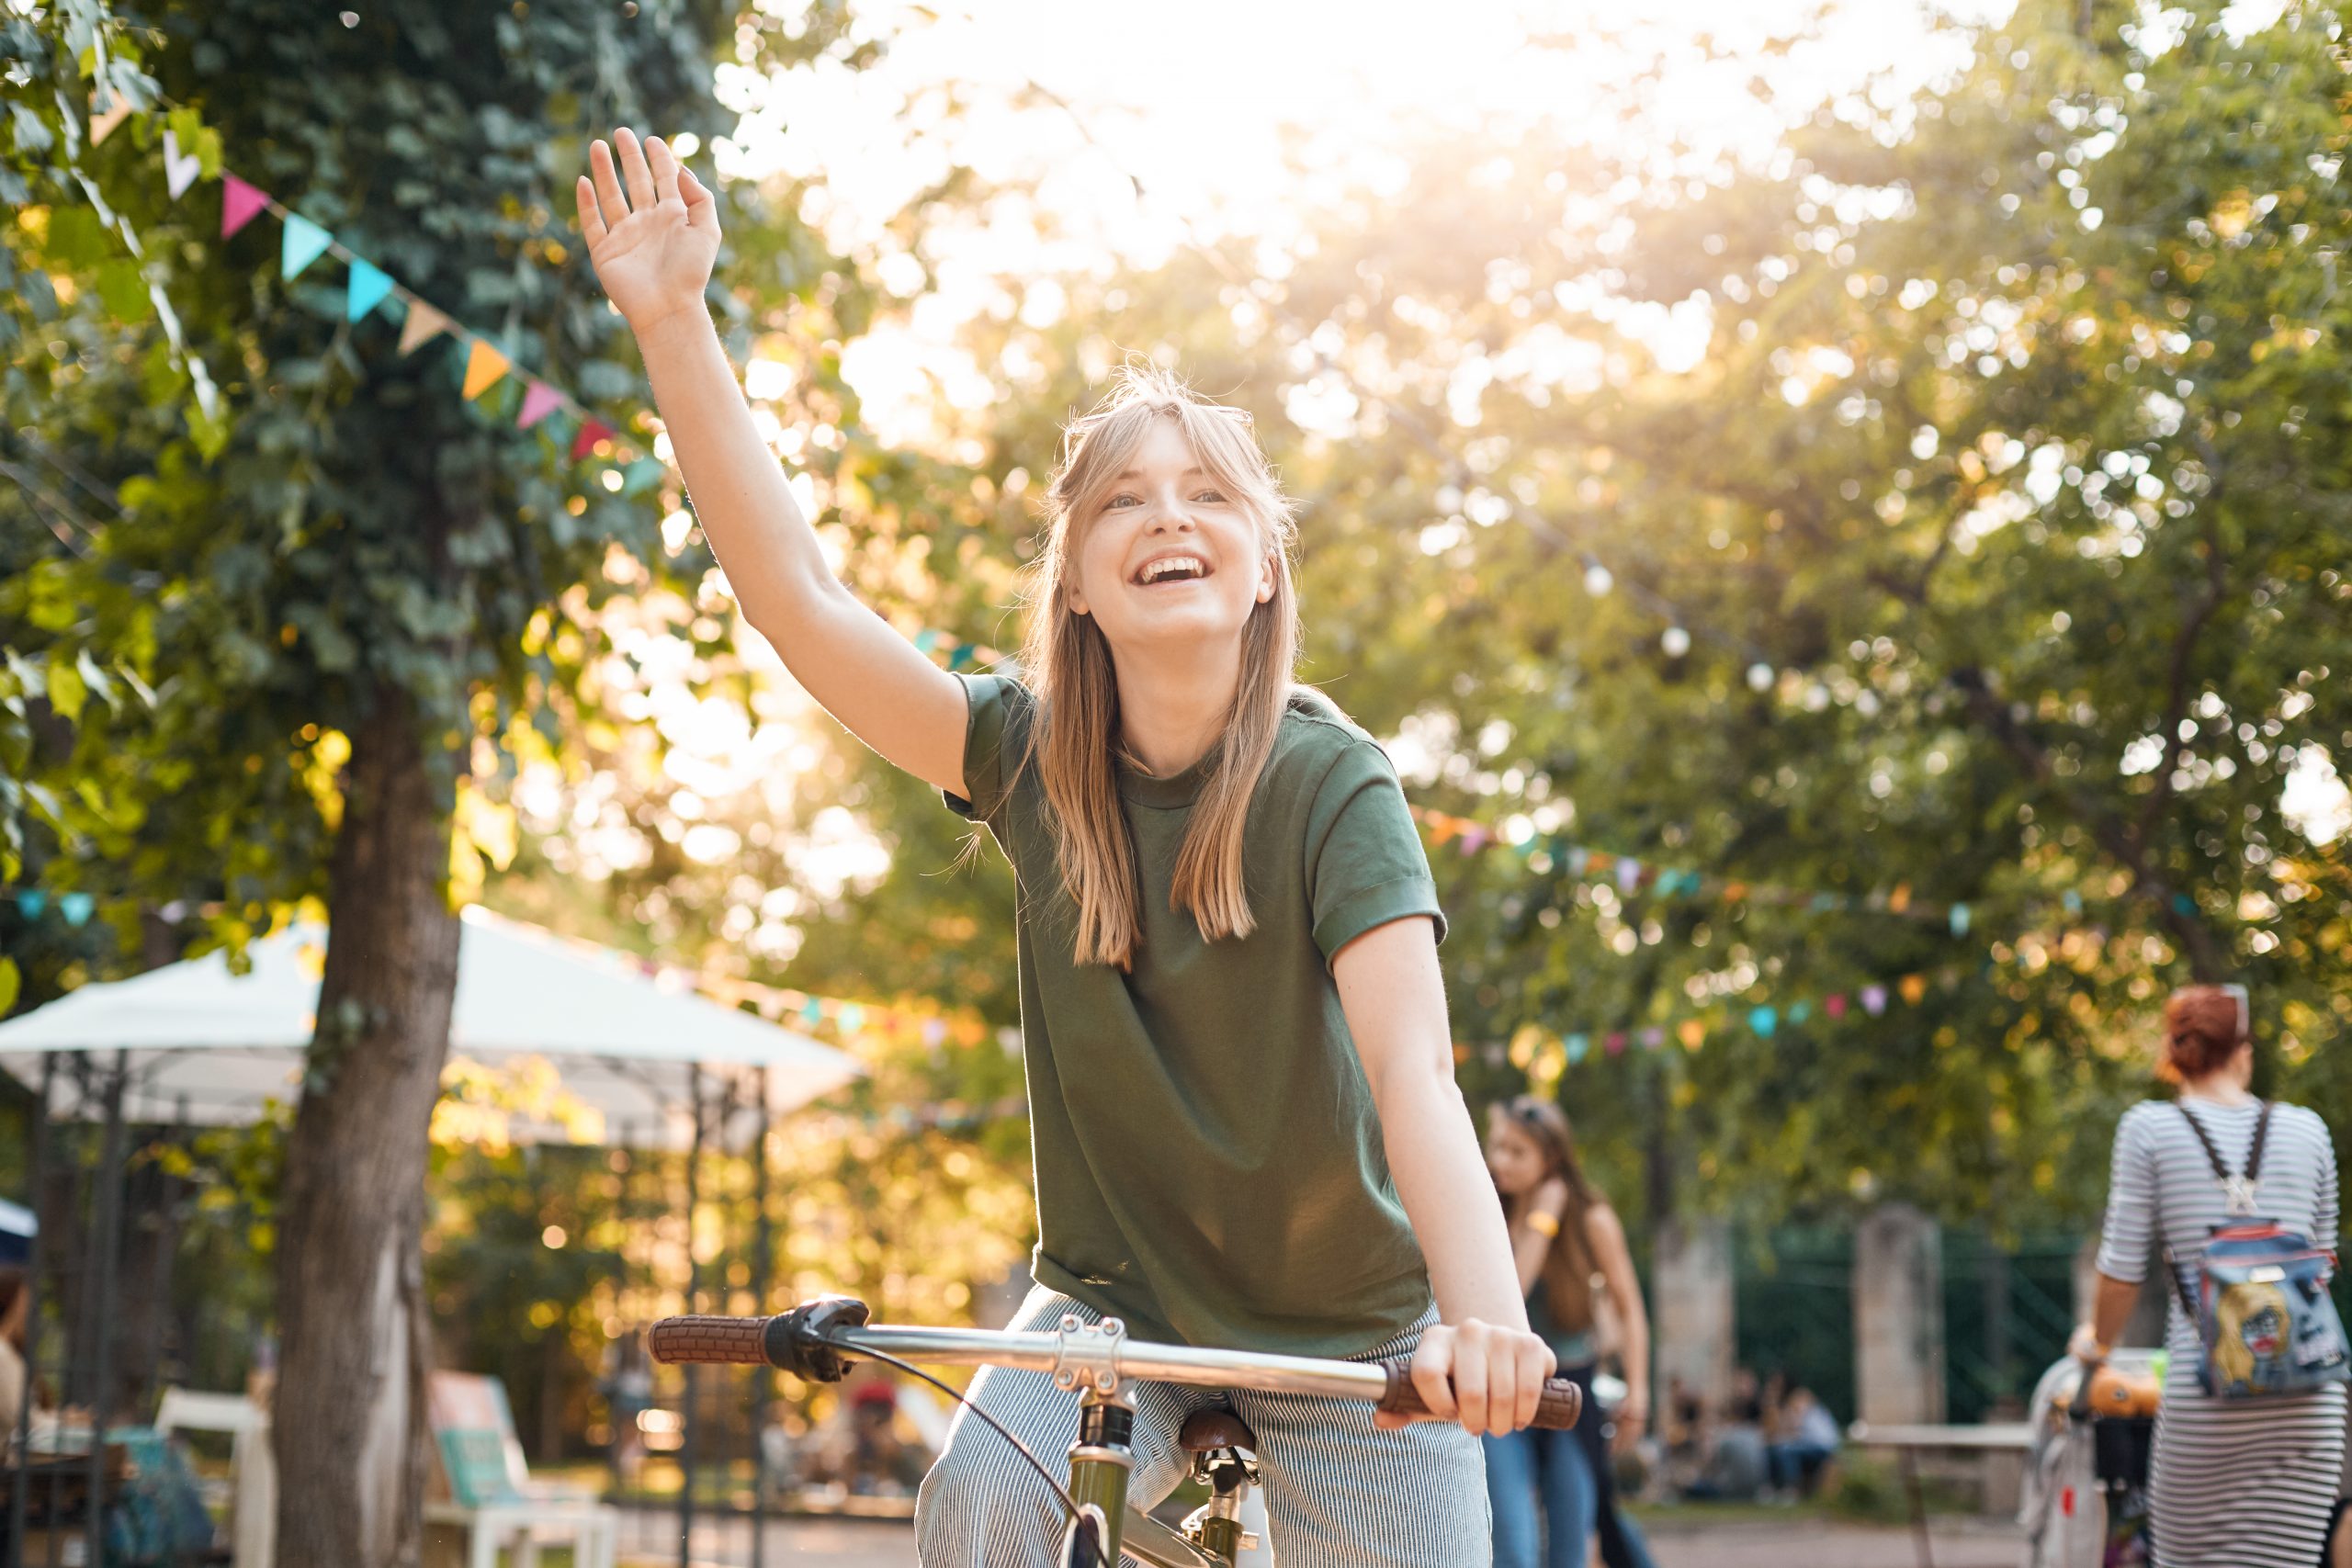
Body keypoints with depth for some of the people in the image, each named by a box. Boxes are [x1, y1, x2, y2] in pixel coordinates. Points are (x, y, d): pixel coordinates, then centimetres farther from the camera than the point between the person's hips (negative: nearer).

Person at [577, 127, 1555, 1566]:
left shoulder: (1332, 784, -18)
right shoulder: (1034, 759, -8)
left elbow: (1413, 1072, -31)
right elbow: (796, 595, -16)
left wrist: (1485, 1318, -48)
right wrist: (673, 320, -23)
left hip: (1351, 1345, -1)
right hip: (1113, 1305, 2)